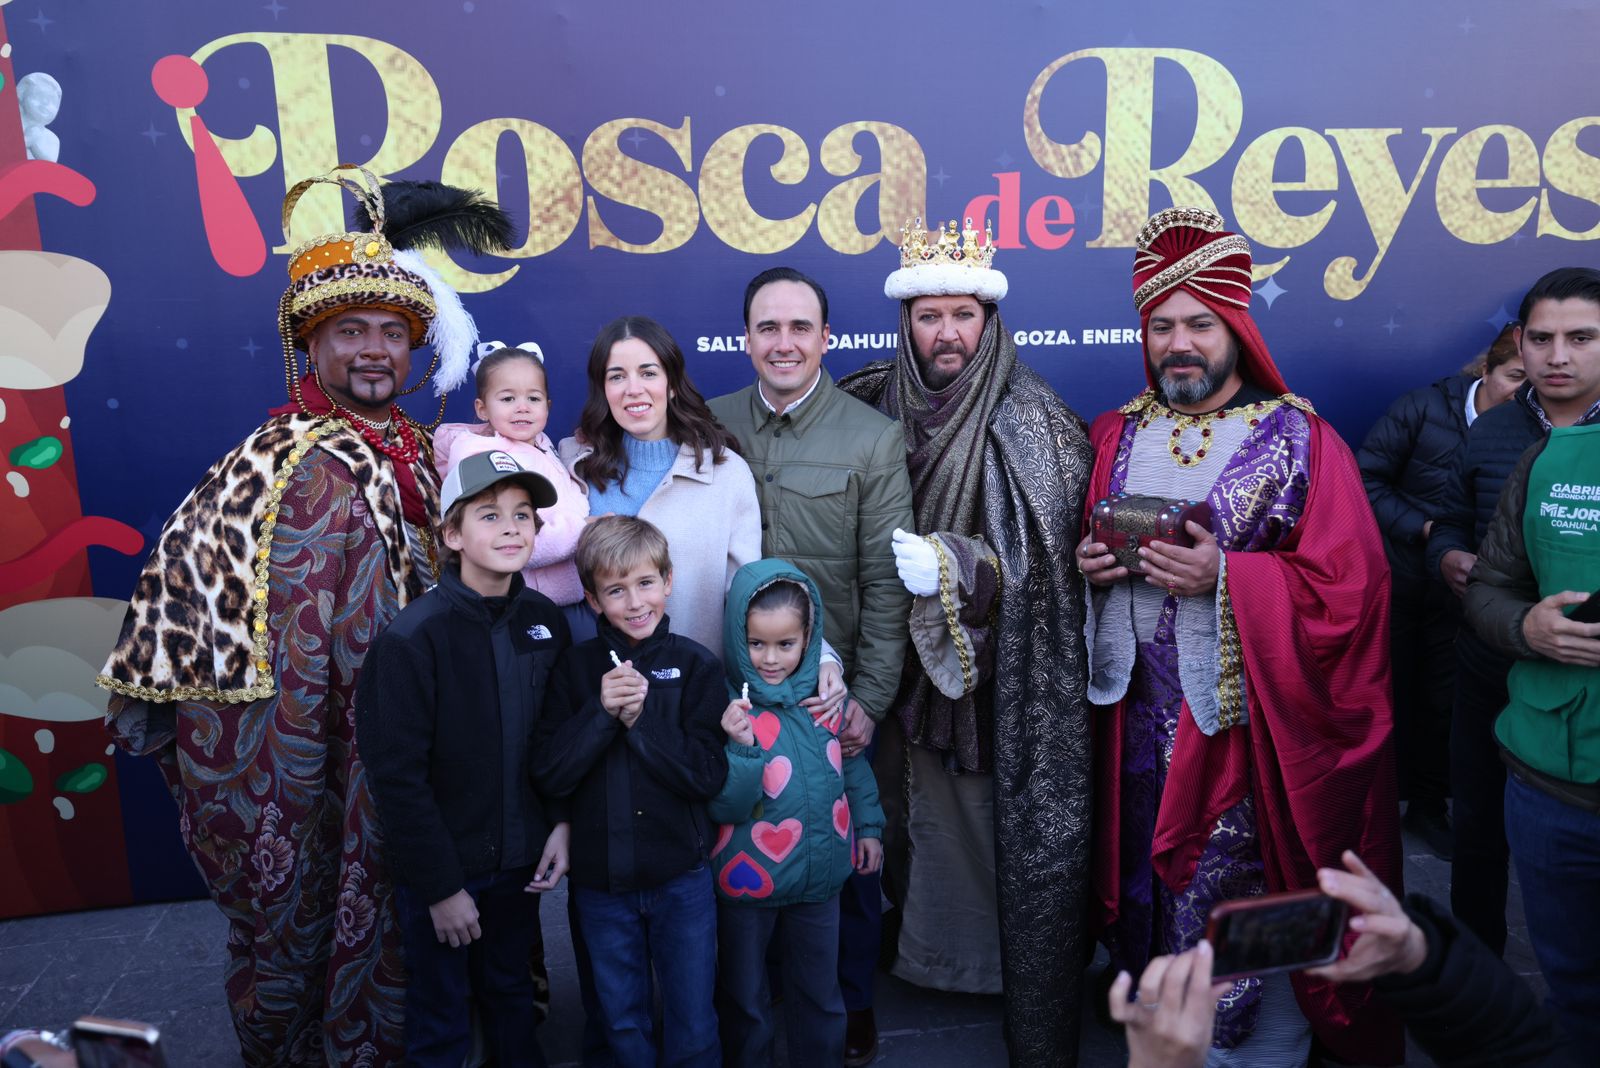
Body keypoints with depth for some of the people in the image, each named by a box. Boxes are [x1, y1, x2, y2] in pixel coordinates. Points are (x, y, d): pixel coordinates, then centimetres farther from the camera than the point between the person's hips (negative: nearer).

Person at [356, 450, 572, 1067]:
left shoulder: (545, 621, -3)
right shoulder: (413, 638, -20)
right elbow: (398, 777, -18)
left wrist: (561, 823, -4)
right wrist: (440, 886, -15)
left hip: (519, 857, 5)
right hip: (442, 867, -4)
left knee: (511, 992, 23)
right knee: (441, 1018, 14)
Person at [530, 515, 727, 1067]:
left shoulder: (695, 665, -7)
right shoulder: (576, 666, -4)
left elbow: (708, 776, -13)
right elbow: (548, 775, -10)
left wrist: (641, 717, -21)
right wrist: (601, 712, -22)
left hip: (682, 877, -1)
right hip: (600, 881, 1)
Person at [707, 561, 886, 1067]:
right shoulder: (727, 705, -19)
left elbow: (852, 763, 10)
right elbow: (723, 807, -19)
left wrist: (869, 826, 12)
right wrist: (741, 747, -33)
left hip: (820, 872, 3)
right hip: (748, 880, -3)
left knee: (820, 991, 21)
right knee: (744, 997, 18)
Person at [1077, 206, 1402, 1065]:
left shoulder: (1300, 440, -5)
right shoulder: (1114, 436, 9)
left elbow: (1347, 590, -11)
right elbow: (1078, 545, 17)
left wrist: (1224, 576, -21)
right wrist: (1087, 563, -6)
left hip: (1250, 723, -4)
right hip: (1139, 713, 4)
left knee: (1246, 900, 2)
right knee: (1148, 885, 14)